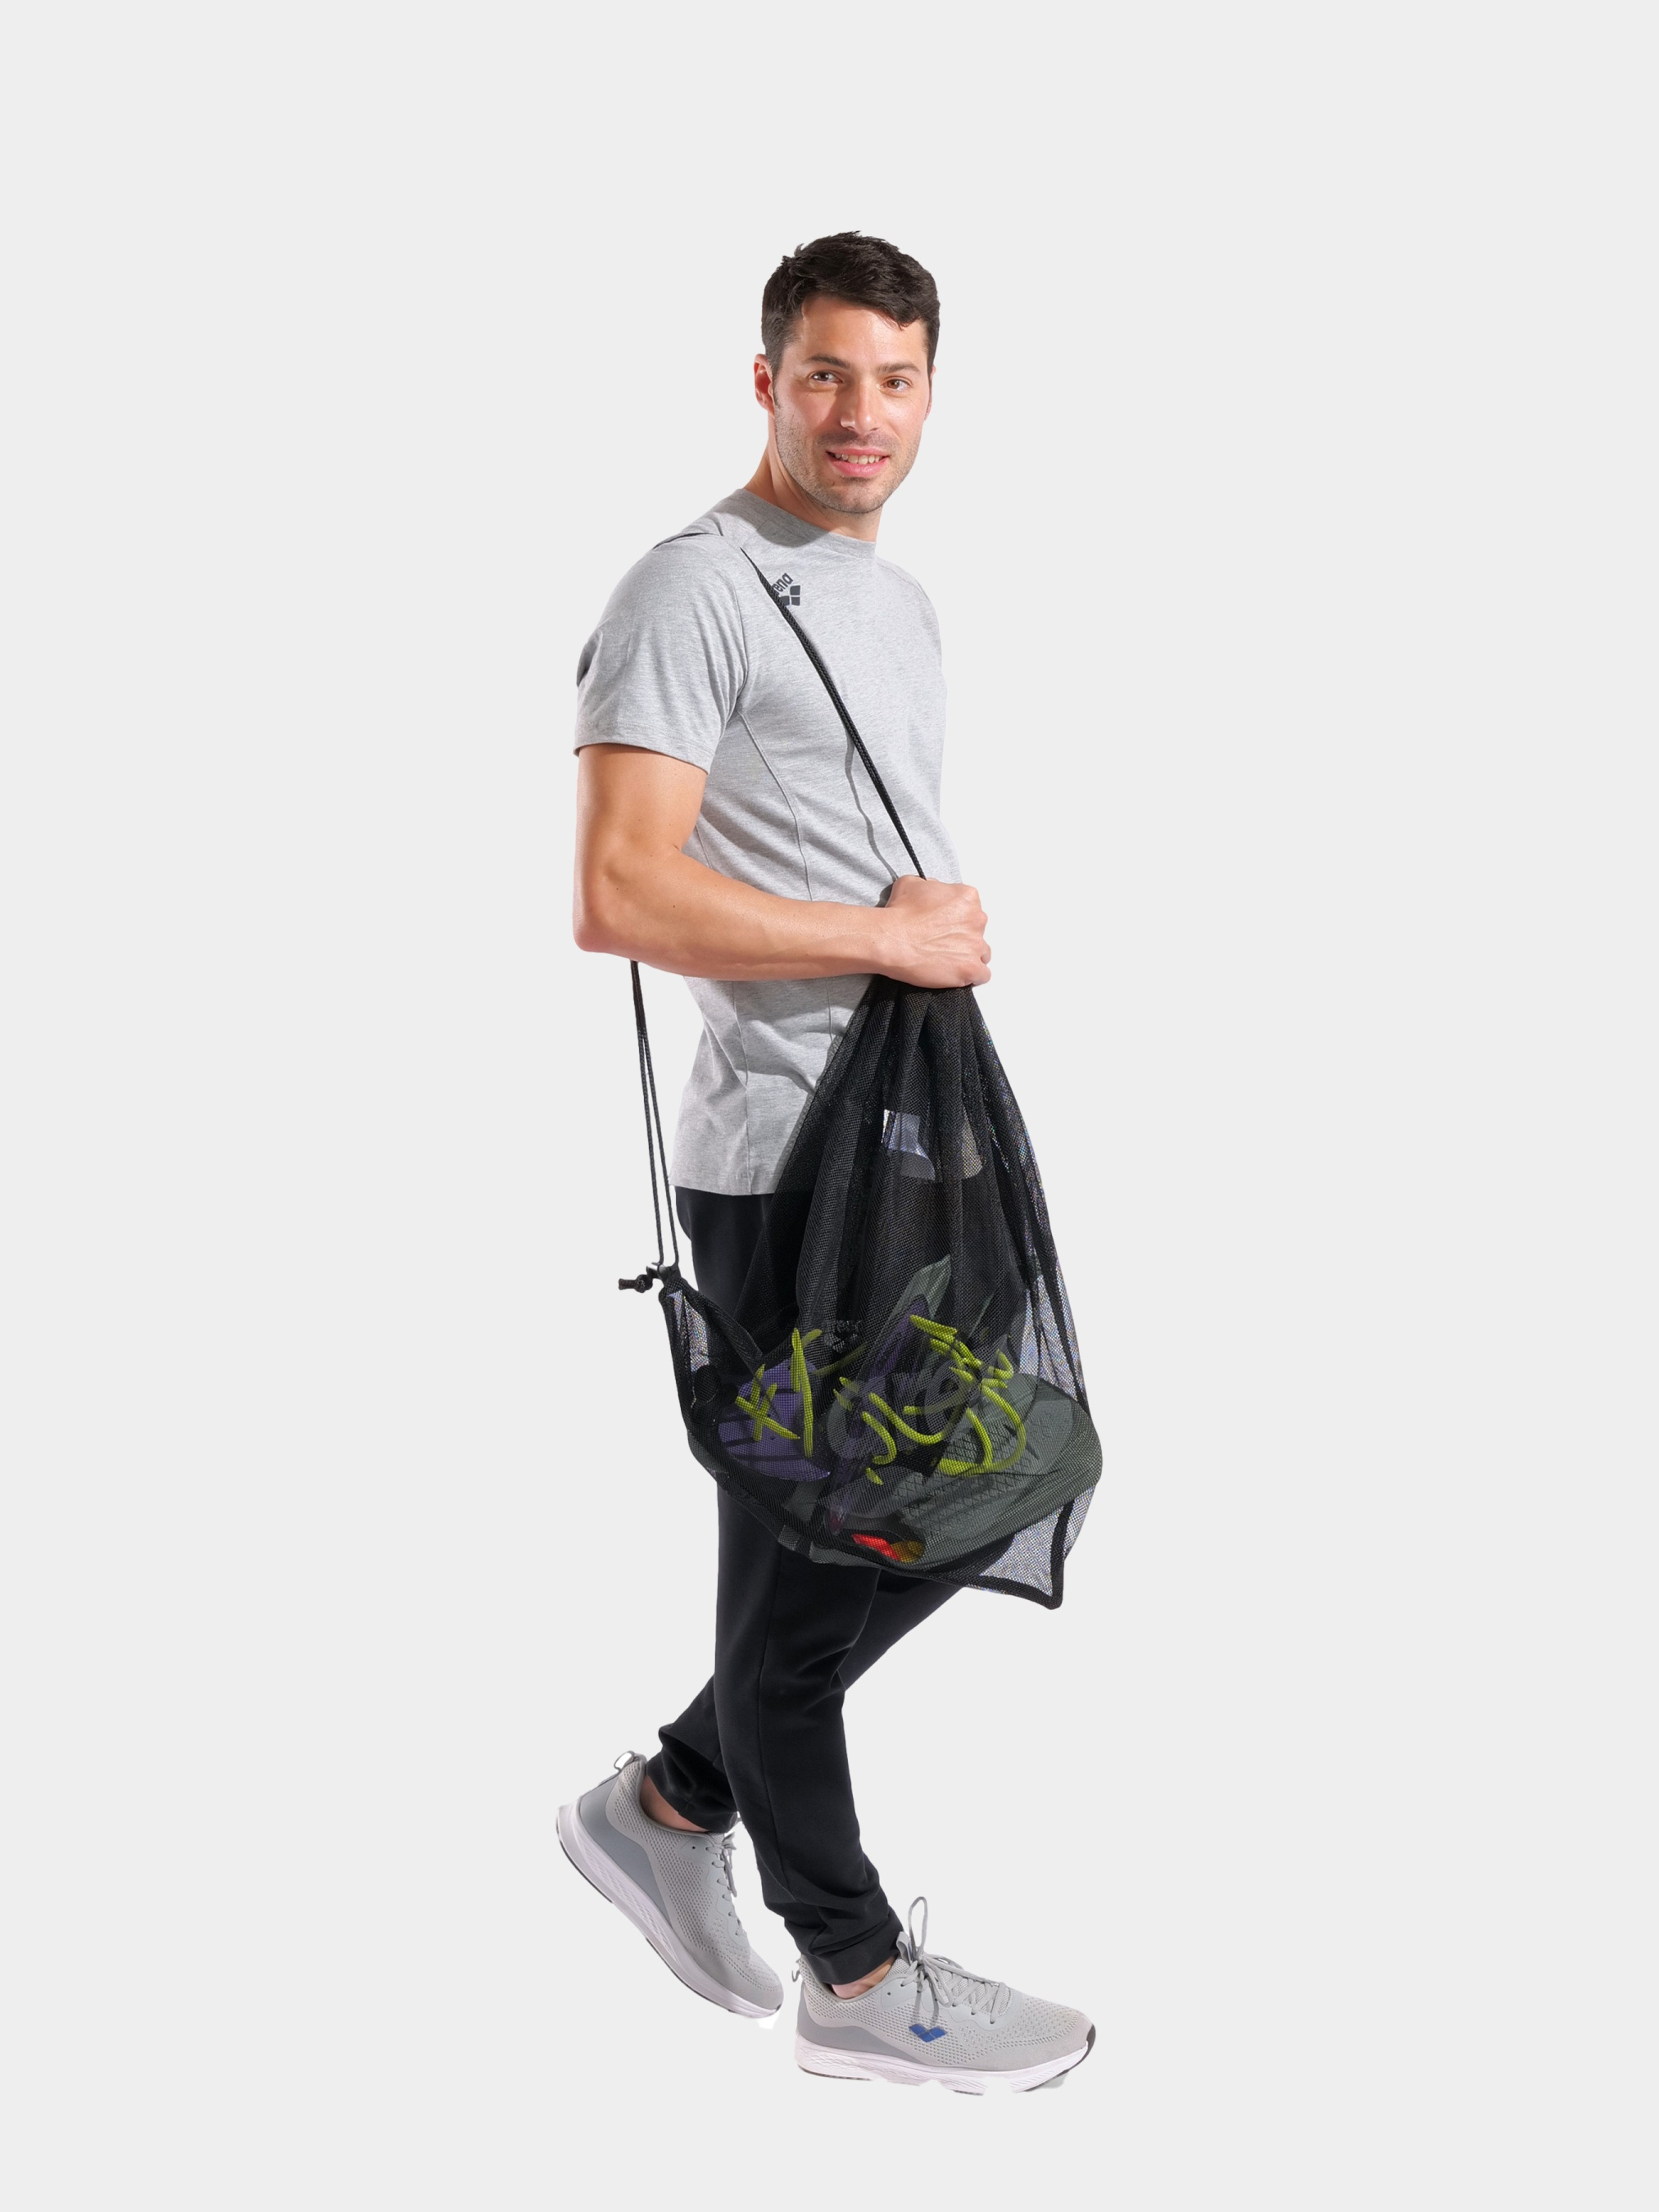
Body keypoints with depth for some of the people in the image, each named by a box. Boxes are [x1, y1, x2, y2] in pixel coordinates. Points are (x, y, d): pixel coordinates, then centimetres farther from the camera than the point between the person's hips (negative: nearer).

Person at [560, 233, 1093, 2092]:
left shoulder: (903, 601, 18)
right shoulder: (696, 592, -12)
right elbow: (621, 898, -21)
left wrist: (955, 928, 7)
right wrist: (889, 935, -17)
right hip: (783, 1163, -9)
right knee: (804, 1557, 2)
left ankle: (671, 1805, 30)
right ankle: (857, 1975, 17)